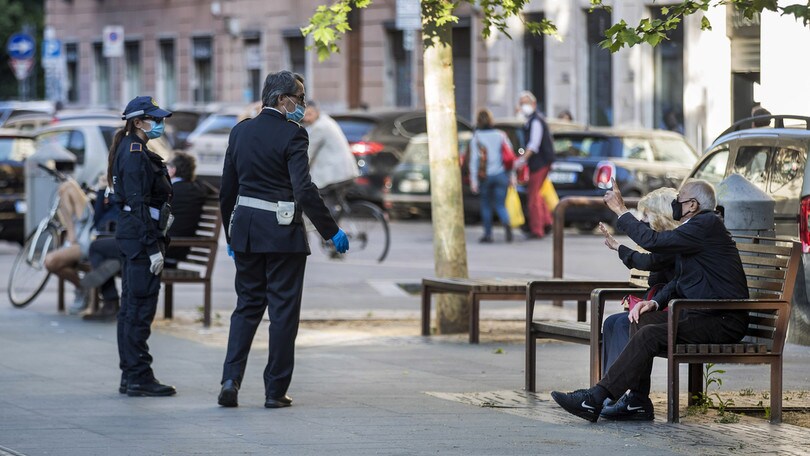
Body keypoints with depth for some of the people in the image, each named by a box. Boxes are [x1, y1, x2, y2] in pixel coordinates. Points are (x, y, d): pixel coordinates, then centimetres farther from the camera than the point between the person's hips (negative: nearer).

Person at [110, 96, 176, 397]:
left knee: (131, 306, 11)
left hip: (130, 236, 11)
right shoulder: (136, 154, -15)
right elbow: (138, 204, -20)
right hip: (141, 236, -11)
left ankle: (130, 376, 16)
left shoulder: (131, 150, 16)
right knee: (141, 306, -7)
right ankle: (139, 377, -5)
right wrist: (153, 248, -21)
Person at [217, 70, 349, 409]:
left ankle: (231, 379, 0)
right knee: (283, 310, 3)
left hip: (245, 229, 5)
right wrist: (331, 232, -14)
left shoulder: (241, 132, 8)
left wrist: (230, 235, 22)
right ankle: (275, 391, 6)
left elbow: (227, 189, 12)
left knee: (247, 304, 15)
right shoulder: (292, 134, -11)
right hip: (282, 232, -5)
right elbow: (304, 190, -20)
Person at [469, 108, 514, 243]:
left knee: (486, 205, 15)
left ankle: (488, 234, 16)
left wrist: (473, 180, -5)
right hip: (501, 175, 2)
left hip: (485, 176, -2)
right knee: (500, 205, 4)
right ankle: (506, 224, -26)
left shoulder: (476, 137, -3)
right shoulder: (500, 135, 5)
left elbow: (474, 160, -7)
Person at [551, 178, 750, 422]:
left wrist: (621, 210, -10)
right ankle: (638, 400, -4)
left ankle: (596, 397, -22)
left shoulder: (706, 225, -14)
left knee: (650, 334, -22)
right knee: (643, 319, 0)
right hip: (701, 315, 10)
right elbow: (680, 282, 21)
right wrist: (655, 301, 3)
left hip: (723, 321, -10)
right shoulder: (698, 226, 18)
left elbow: (652, 241, -20)